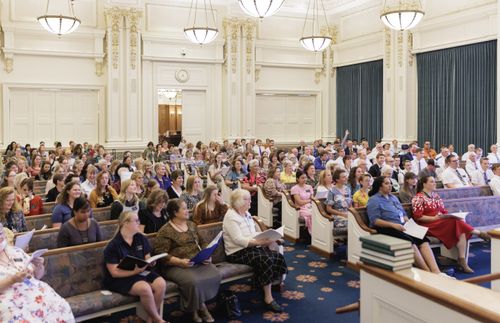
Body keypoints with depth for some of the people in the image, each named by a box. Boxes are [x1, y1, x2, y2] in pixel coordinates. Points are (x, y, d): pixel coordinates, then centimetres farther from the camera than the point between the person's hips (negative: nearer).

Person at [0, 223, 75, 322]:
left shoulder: (16, 251, 15)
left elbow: (37, 276, 18)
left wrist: (39, 266, -2)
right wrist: (12, 280, -20)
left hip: (35, 291, 5)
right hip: (9, 300, -4)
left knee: (61, 309, -18)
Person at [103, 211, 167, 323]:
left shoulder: (141, 238, 5)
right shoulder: (113, 245, -12)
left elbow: (148, 259, 11)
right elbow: (114, 272, -16)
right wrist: (135, 270, -27)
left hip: (141, 272, 6)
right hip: (121, 278, -6)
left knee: (161, 283, -23)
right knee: (145, 288, -33)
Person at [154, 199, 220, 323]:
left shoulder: (192, 225, 16)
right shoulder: (165, 231, -5)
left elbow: (201, 244, 21)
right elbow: (161, 254, -12)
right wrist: (180, 261, -23)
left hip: (198, 262, 6)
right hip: (176, 266, -6)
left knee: (215, 275, -21)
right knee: (193, 281, -34)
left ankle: (200, 303, 0)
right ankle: (199, 307, -4)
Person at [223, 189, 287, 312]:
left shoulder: (246, 214, 14)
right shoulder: (231, 217, -14)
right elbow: (238, 240, -22)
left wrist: (265, 239, -3)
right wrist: (259, 242, -29)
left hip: (252, 247, 9)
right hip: (238, 252, -8)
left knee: (279, 257, -11)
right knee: (265, 260, -30)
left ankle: (268, 286, 1)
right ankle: (268, 299, -22)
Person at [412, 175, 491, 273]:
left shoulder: (435, 195, 17)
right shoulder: (419, 198, -5)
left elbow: (443, 211, 19)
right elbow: (418, 217, -11)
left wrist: (448, 216, -3)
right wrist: (434, 218, -19)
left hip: (443, 222, 7)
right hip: (429, 225, -7)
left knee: (461, 231, -22)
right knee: (457, 222, -28)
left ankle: (462, 260, -24)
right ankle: (479, 233, -10)